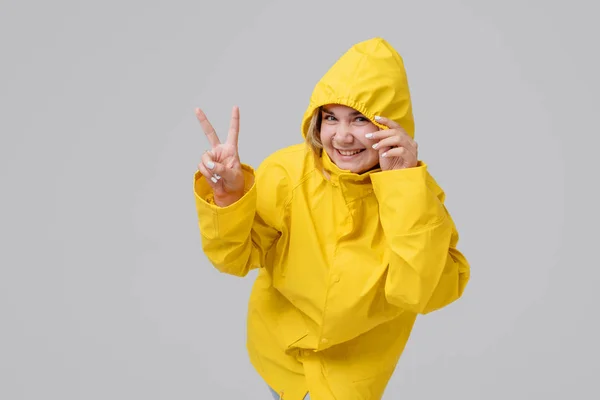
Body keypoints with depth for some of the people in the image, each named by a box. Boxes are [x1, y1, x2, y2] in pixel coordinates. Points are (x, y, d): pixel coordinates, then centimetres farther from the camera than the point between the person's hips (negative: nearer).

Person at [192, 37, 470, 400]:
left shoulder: (415, 191, -22)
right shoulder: (287, 172, -22)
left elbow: (424, 292, -34)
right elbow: (235, 257, -20)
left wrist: (406, 187, -39)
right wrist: (227, 196, -40)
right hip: (280, 345, 2)